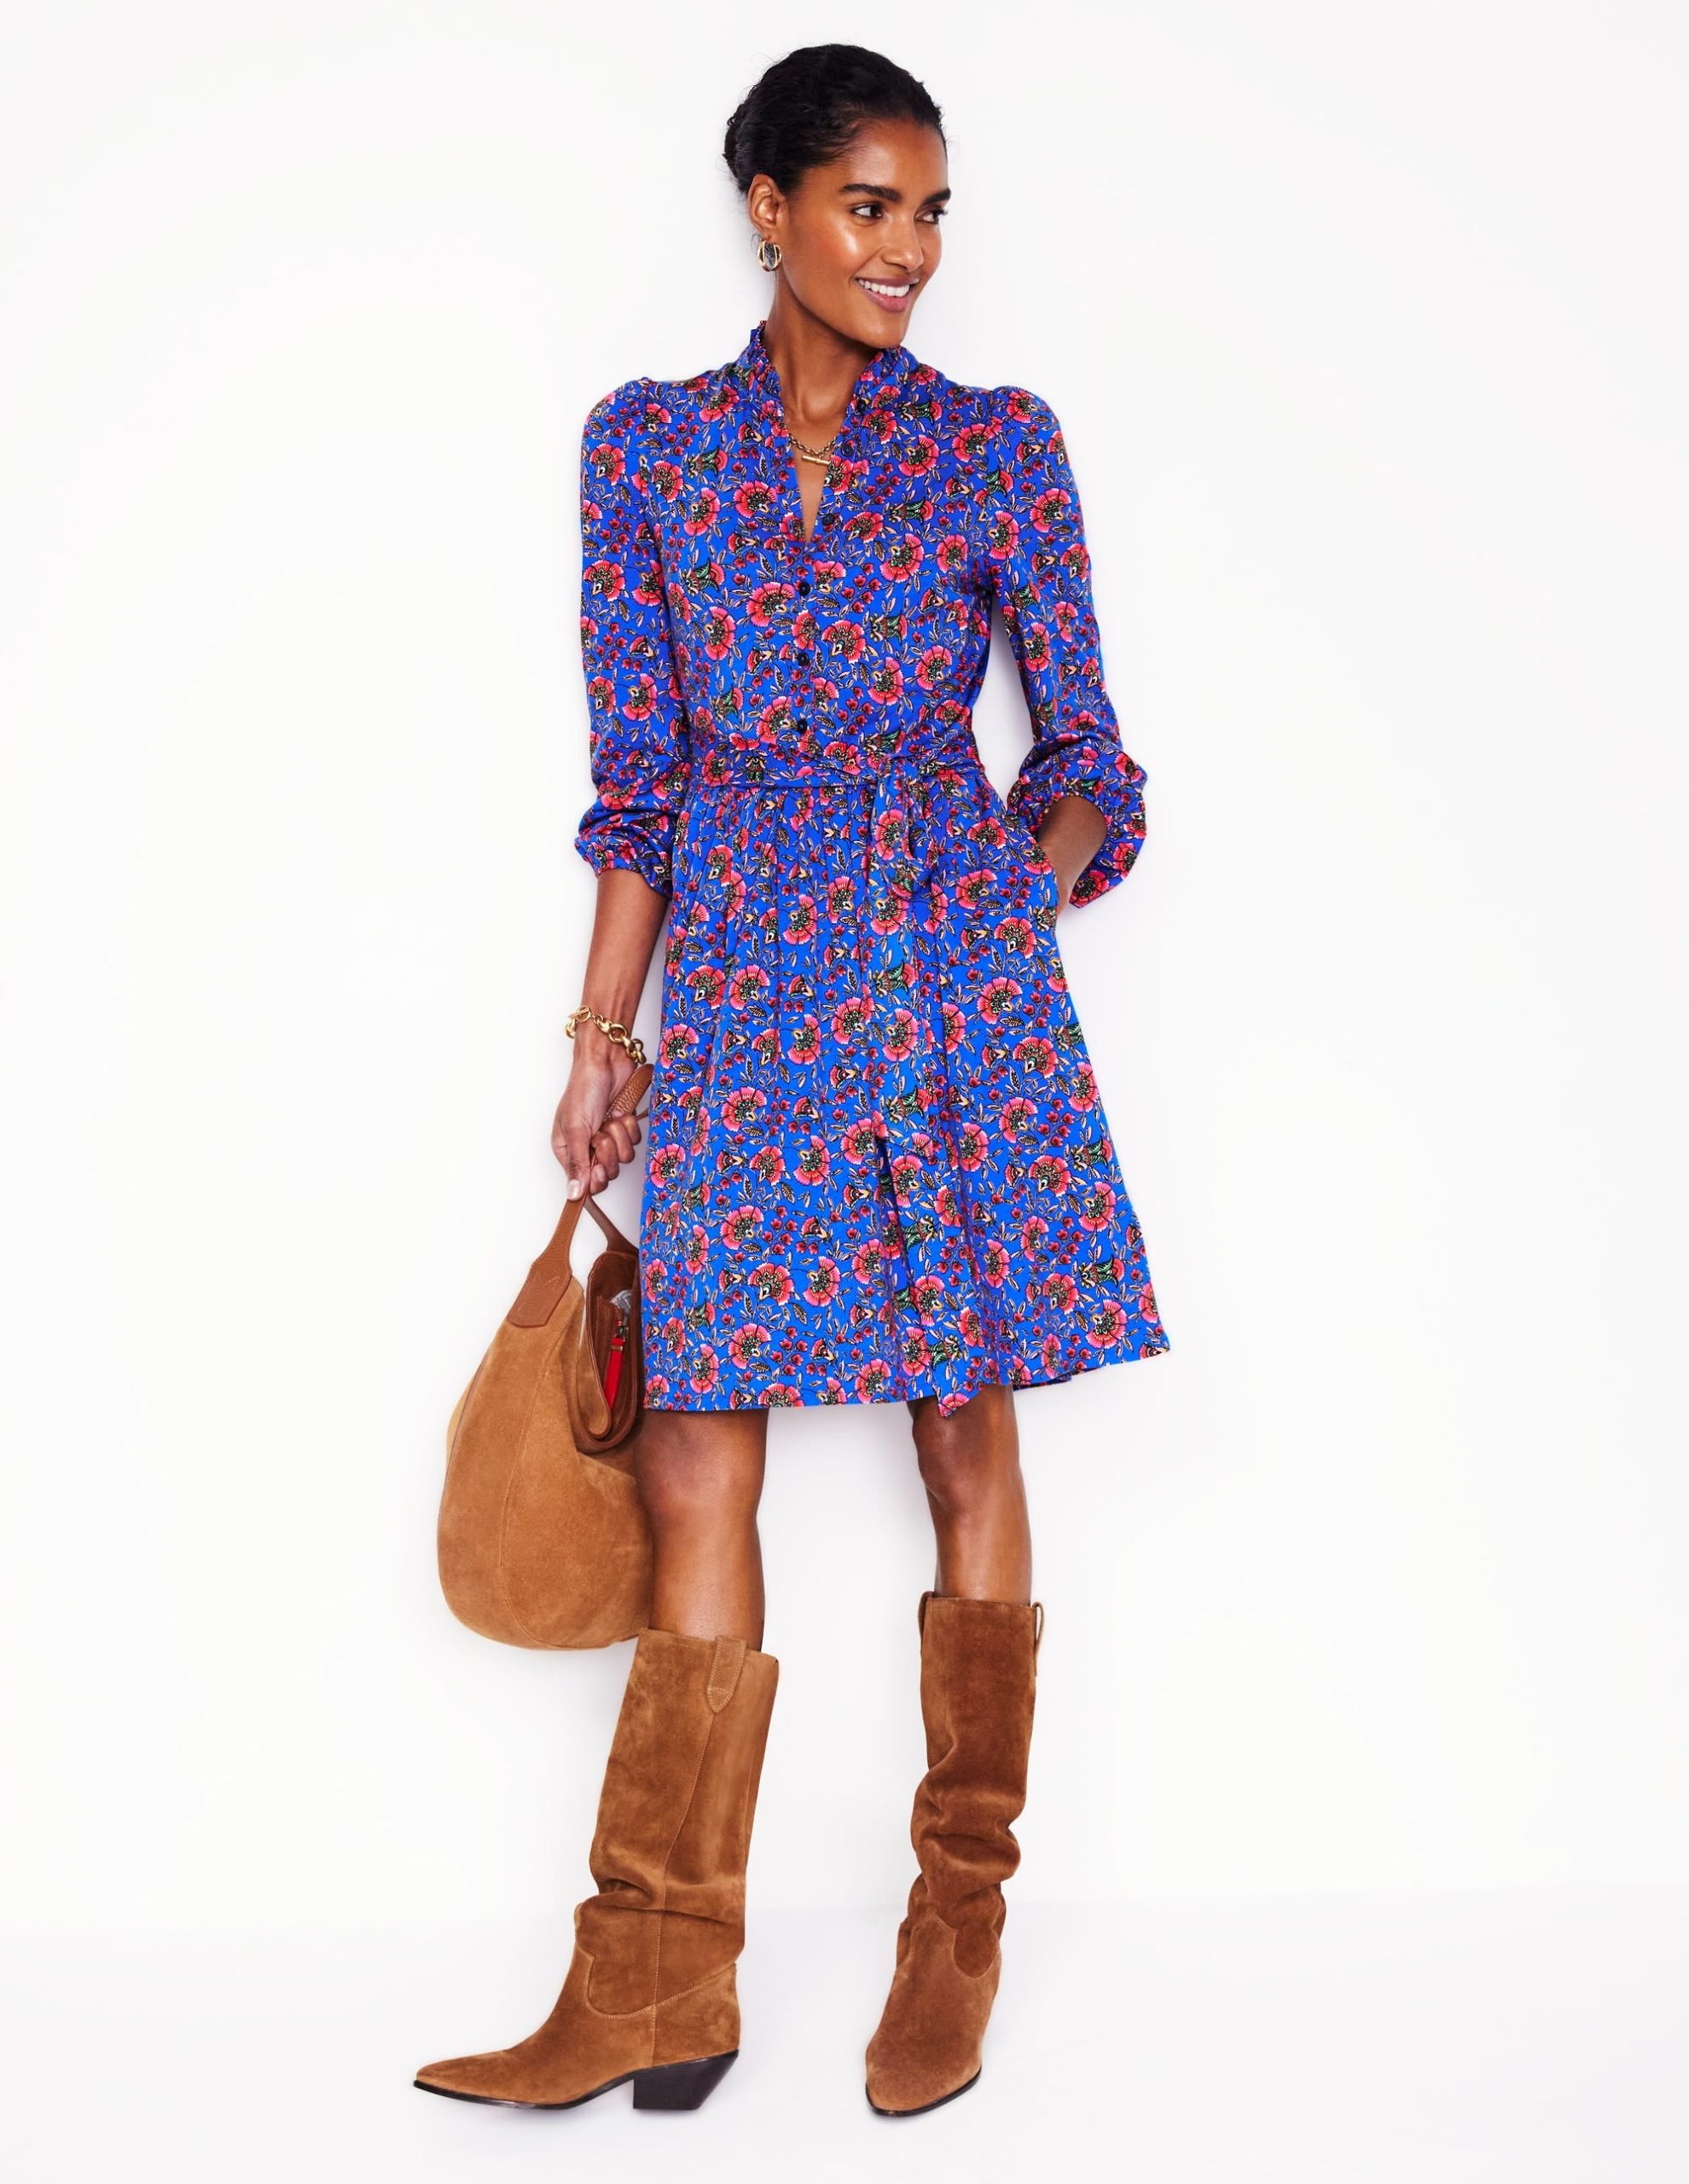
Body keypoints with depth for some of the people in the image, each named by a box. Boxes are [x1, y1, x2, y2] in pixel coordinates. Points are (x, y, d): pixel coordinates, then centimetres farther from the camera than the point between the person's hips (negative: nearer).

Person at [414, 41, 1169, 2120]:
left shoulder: (997, 444, 5)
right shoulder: (648, 443, 8)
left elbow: (1082, 744, 9)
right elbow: (636, 773, 8)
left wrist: (1047, 867, -10)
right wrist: (599, 1038, 6)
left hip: (959, 963, -1)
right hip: (740, 987, 1)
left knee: (967, 1439, 3)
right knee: (692, 1463, 0)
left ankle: (959, 1930, 19)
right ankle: (655, 1986, 10)